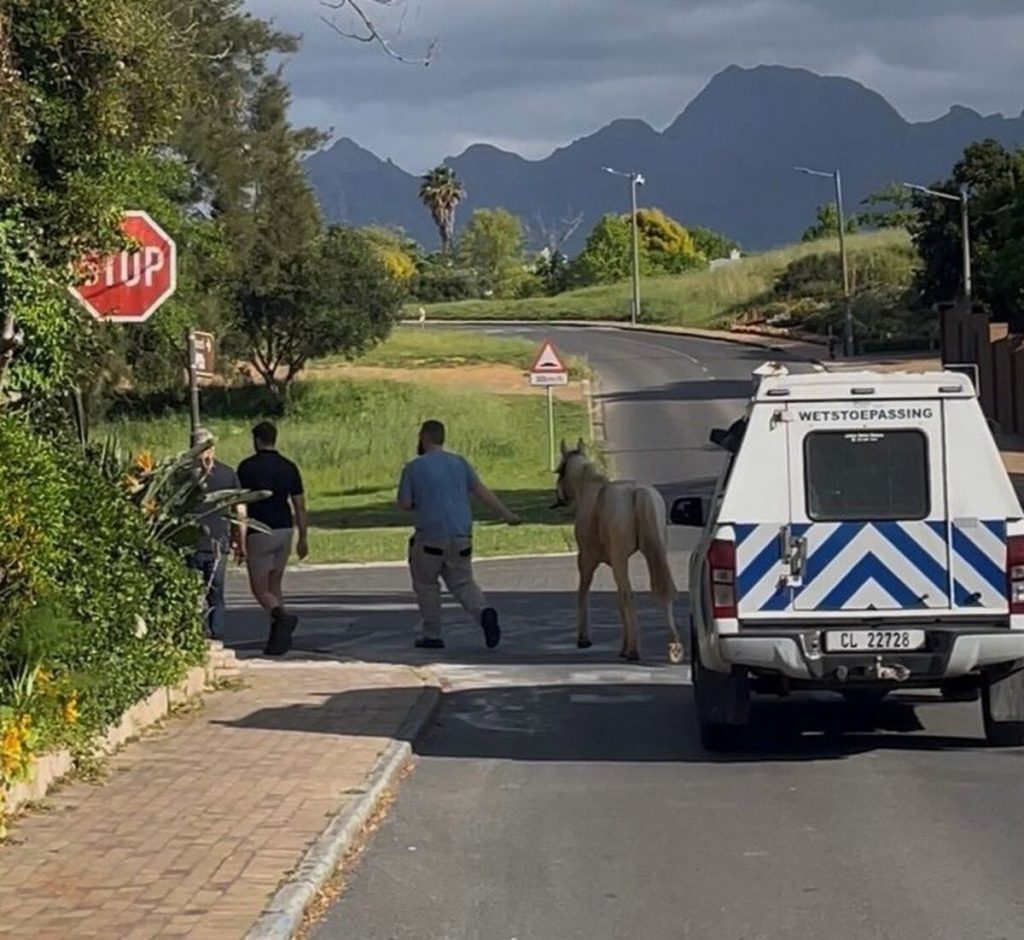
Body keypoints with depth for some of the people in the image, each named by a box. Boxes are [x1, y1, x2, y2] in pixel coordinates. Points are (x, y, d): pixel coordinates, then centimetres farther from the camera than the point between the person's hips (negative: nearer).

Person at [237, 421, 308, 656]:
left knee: (259, 588, 0)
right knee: (275, 585, 15)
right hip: (285, 530, 5)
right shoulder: (289, 467, 6)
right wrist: (303, 537, 12)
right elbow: (299, 505, 6)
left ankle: (283, 617, -26)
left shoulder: (247, 467, -7)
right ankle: (278, 637, 10)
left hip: (260, 532, -5)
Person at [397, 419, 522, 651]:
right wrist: (506, 515, 6)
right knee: (462, 583, 11)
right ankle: (483, 613, -17)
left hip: (430, 537, -4)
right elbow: (482, 492, 3)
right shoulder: (459, 463, 8)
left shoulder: (413, 467, -3)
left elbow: (405, 504, -4)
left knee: (426, 583, 14)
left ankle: (432, 635, 14)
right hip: (461, 536, 4)